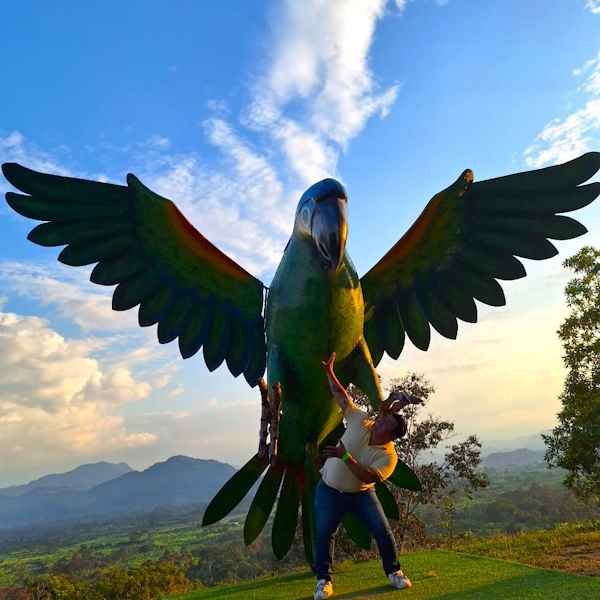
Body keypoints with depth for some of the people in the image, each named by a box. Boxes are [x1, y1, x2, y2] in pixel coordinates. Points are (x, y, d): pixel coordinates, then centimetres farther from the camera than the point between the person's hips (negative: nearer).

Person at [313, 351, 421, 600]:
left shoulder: (388, 456, -23)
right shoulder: (361, 421, -18)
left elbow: (368, 477, -35)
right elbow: (342, 397, -11)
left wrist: (344, 456, -39)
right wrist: (329, 372, -15)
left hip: (361, 493, -1)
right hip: (329, 490, 1)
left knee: (383, 531, -5)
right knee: (322, 535, -3)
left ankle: (394, 572, 19)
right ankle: (323, 580, 13)